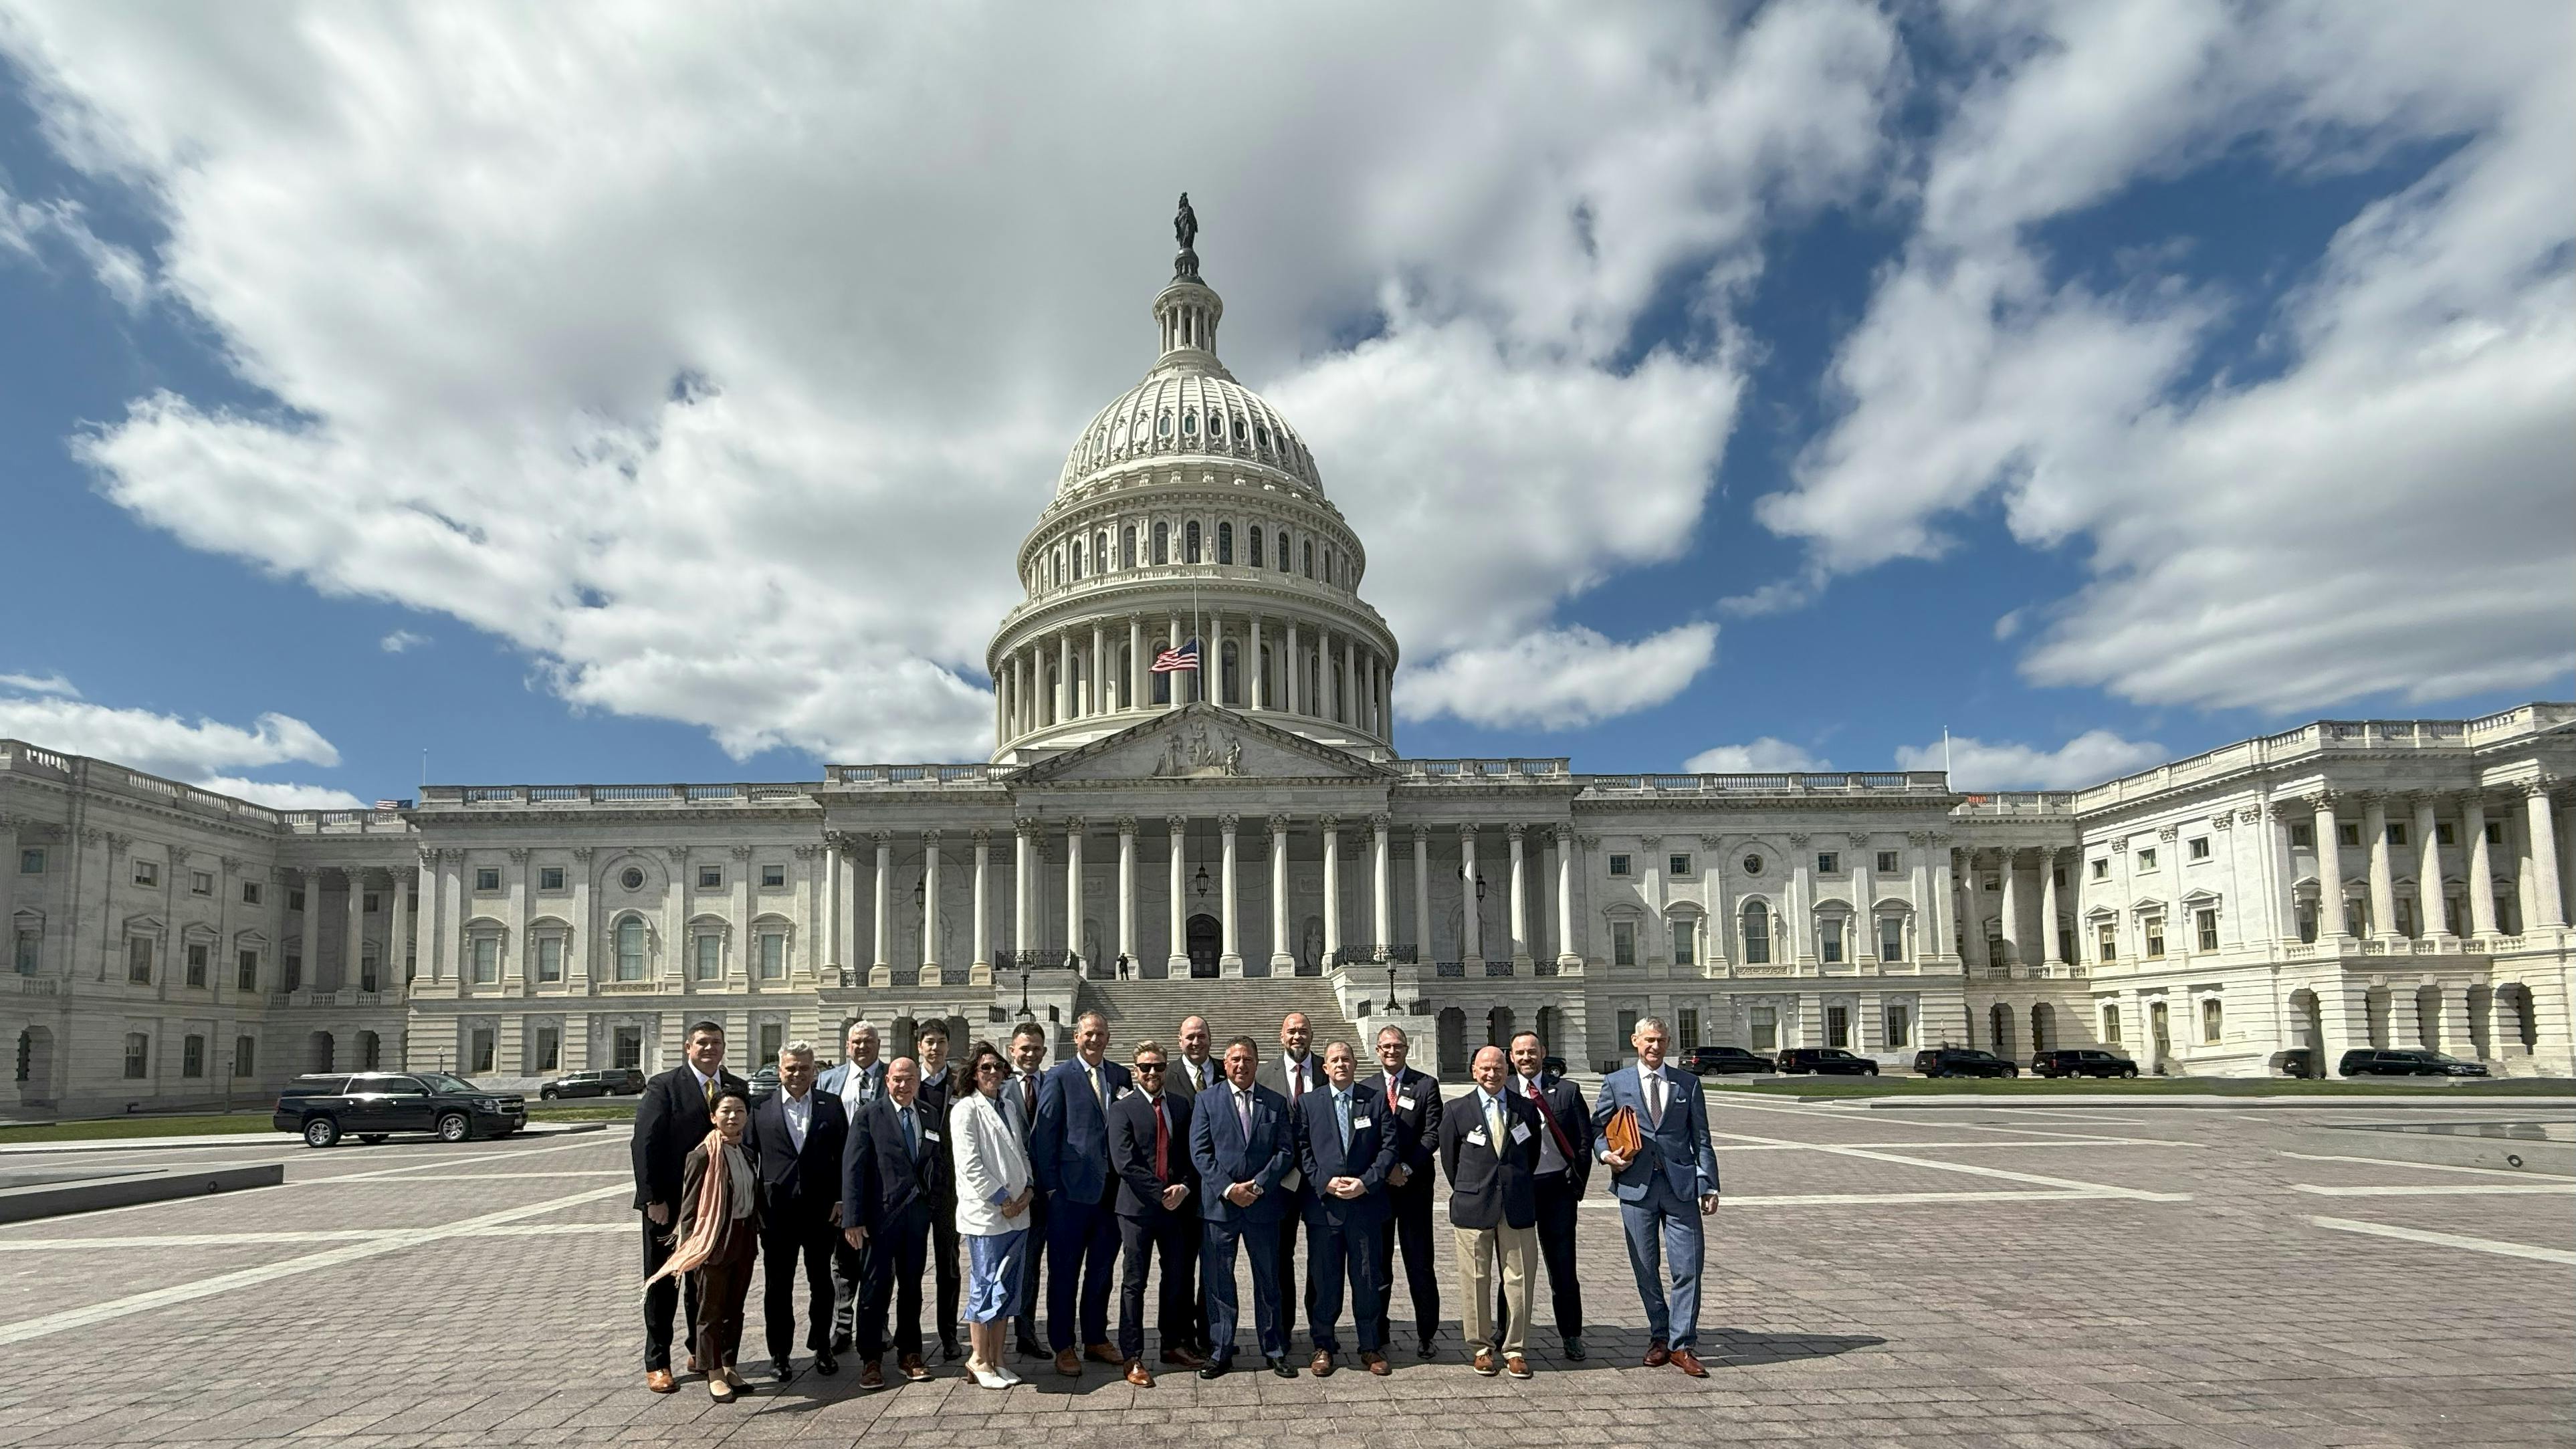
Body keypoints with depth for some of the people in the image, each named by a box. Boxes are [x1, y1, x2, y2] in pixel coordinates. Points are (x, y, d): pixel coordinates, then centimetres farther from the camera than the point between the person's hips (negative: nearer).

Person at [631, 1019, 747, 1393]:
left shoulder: (737, 1088, 3)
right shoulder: (663, 1086, -8)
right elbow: (644, 1145, -13)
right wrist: (653, 1199, -17)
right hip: (668, 1204, -4)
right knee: (662, 1284, 7)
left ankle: (701, 1352, 28)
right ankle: (657, 1364, 16)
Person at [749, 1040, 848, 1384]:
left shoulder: (831, 1106, 3)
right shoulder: (761, 1108, 1)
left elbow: (844, 1156, 3)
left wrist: (841, 1199, -3)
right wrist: (755, 1206, -5)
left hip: (822, 1209, 1)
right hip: (777, 1210, -1)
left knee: (821, 1281, 12)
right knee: (778, 1285, 6)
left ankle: (822, 1348, 25)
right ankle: (779, 1353, 18)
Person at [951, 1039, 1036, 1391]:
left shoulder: (1009, 1107, 14)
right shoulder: (965, 1109, -7)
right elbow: (969, 1164, -14)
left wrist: (1028, 1188, 1)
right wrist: (1002, 1199, -12)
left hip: (1017, 1212, 7)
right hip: (985, 1214, -7)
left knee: (1008, 1287, 10)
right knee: (986, 1285, -3)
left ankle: (995, 1358, 19)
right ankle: (979, 1359, 11)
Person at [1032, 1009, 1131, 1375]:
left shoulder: (1120, 1076, 9)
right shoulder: (1059, 1077, -4)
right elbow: (1044, 1134, -6)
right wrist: (1049, 1186, -9)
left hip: (1110, 1190, 5)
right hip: (1071, 1190, -5)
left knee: (1101, 1270, 15)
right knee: (1065, 1272, 4)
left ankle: (1096, 1340, 27)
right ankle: (1064, 1347, 15)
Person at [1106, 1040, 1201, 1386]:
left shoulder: (1181, 1105, 9)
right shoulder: (1122, 1109, -5)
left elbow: (1191, 1154, 10)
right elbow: (1124, 1163, -13)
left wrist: (1184, 1187, -8)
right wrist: (1161, 1194, -15)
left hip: (1177, 1204, 4)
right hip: (1138, 1206, -4)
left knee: (1178, 1278, 13)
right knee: (1134, 1283, 2)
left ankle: (1174, 1344, 27)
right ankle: (1133, 1358, 9)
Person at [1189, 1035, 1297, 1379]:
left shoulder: (1276, 1103, 6)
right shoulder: (1206, 1100, 3)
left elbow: (1286, 1151, 1)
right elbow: (1199, 1152, -3)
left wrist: (1257, 1186, -11)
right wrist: (1228, 1189, -13)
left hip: (1263, 1205, 1)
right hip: (1219, 1205, -1)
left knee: (1268, 1280, 9)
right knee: (1217, 1281, 5)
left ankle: (1274, 1351, 20)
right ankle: (1220, 1353, 16)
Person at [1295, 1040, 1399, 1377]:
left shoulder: (1375, 1102, 5)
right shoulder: (1309, 1104, 5)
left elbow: (1389, 1146, 0)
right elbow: (1302, 1150, 1)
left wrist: (1366, 1182, -11)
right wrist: (1325, 1182, -11)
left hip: (1365, 1205, 0)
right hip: (1323, 1205, 0)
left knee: (1367, 1279, 6)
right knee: (1324, 1281, 6)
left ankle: (1371, 1347, 17)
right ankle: (1323, 1346, 18)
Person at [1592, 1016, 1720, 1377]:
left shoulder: (1688, 1084, 9)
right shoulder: (1615, 1083, 7)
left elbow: (1701, 1139, 8)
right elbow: (1597, 1129, 14)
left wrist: (1709, 1185, 1)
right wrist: (1606, 1154, -6)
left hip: (1681, 1185, 0)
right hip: (1636, 1185, 0)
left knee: (1688, 1268, -4)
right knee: (1645, 1269, 7)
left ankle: (1682, 1345, 5)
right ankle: (1660, 1337, 23)